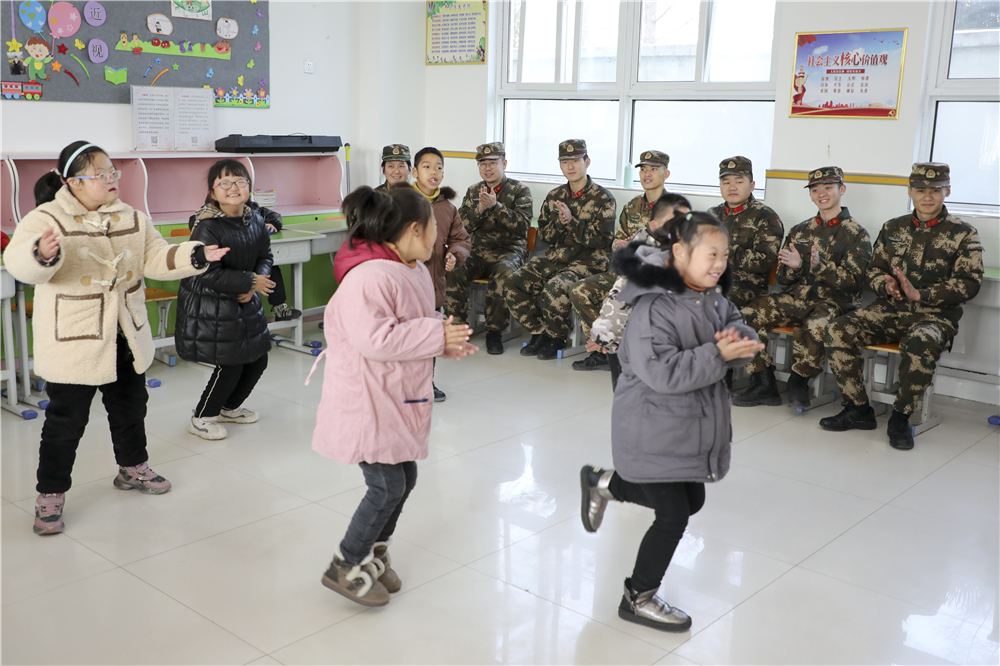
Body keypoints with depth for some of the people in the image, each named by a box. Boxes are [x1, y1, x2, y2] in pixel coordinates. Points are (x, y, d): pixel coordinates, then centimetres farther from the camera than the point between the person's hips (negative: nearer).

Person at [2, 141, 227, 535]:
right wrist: (43, 254, -52)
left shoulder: (131, 219, 4)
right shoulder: (47, 220, -15)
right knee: (66, 421, 1)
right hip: (73, 343, -6)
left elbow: (156, 258, 3)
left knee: (130, 407, 20)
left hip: (125, 339, 6)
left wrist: (194, 256, -14)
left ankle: (132, 468, 42)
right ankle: (50, 496, 16)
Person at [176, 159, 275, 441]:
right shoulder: (207, 227, -21)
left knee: (257, 359, 13)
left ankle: (229, 408, 38)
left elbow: (264, 257, 9)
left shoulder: (255, 220, 0)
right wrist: (251, 281, -22)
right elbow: (208, 274, -25)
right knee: (230, 365, -5)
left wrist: (252, 288, -10)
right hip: (210, 305, -8)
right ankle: (201, 418, 18)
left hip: (245, 302, 8)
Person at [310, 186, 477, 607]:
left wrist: (446, 340, -1)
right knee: (388, 486, -5)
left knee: (405, 477, 15)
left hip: (397, 398, 10)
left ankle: (373, 553, 35)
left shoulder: (414, 270, 8)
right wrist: (436, 336, -25)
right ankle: (345, 568, 14)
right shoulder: (368, 278, -25)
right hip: (366, 400, -10)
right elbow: (375, 339, -33)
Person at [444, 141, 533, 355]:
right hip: (479, 251, 3)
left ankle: (495, 331, -24)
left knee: (503, 273, -37)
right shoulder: (473, 191, 16)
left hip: (510, 251, -3)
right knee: (454, 271, -27)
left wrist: (495, 205, -20)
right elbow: (462, 227, 8)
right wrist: (480, 208, -10)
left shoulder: (520, 190, 5)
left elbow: (522, 225, -10)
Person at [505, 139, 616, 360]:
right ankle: (540, 333, 2)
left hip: (588, 262, -6)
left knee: (554, 290, -33)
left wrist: (571, 220, -18)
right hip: (555, 258, 6)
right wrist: (559, 220, -11)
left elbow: (600, 239, -12)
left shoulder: (603, 199, -4)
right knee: (514, 283, -14)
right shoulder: (555, 197, 13)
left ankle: (556, 339, -6)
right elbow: (545, 235, 10)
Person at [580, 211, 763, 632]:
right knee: (673, 516, 1)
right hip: (654, 431, -9)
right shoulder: (654, 308, -26)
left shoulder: (712, 297, 3)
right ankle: (639, 598, 24)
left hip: (692, 425, 9)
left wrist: (740, 340, -22)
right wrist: (719, 354, -30)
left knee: (691, 501, 22)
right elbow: (661, 372, -32)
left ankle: (605, 484, 39)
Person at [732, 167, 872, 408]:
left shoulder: (856, 234, 1)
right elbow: (782, 278, 14)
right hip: (797, 298, 5)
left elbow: (855, 282, -10)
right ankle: (764, 385, -10)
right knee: (748, 314, -19)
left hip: (834, 301, -5)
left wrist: (821, 266, -25)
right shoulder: (800, 231, 16)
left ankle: (798, 382, -11)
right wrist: (794, 267, -10)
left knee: (815, 326, -39)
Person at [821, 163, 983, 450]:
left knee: (920, 344, -40)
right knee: (838, 331, -21)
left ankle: (900, 418, -18)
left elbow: (968, 283, -7)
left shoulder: (963, 234, 2)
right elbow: (874, 270, 13)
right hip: (889, 310, 4)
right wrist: (886, 286, -12)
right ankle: (858, 410, -9)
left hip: (935, 316, -4)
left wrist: (920, 294, -19)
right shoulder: (893, 228, 15)